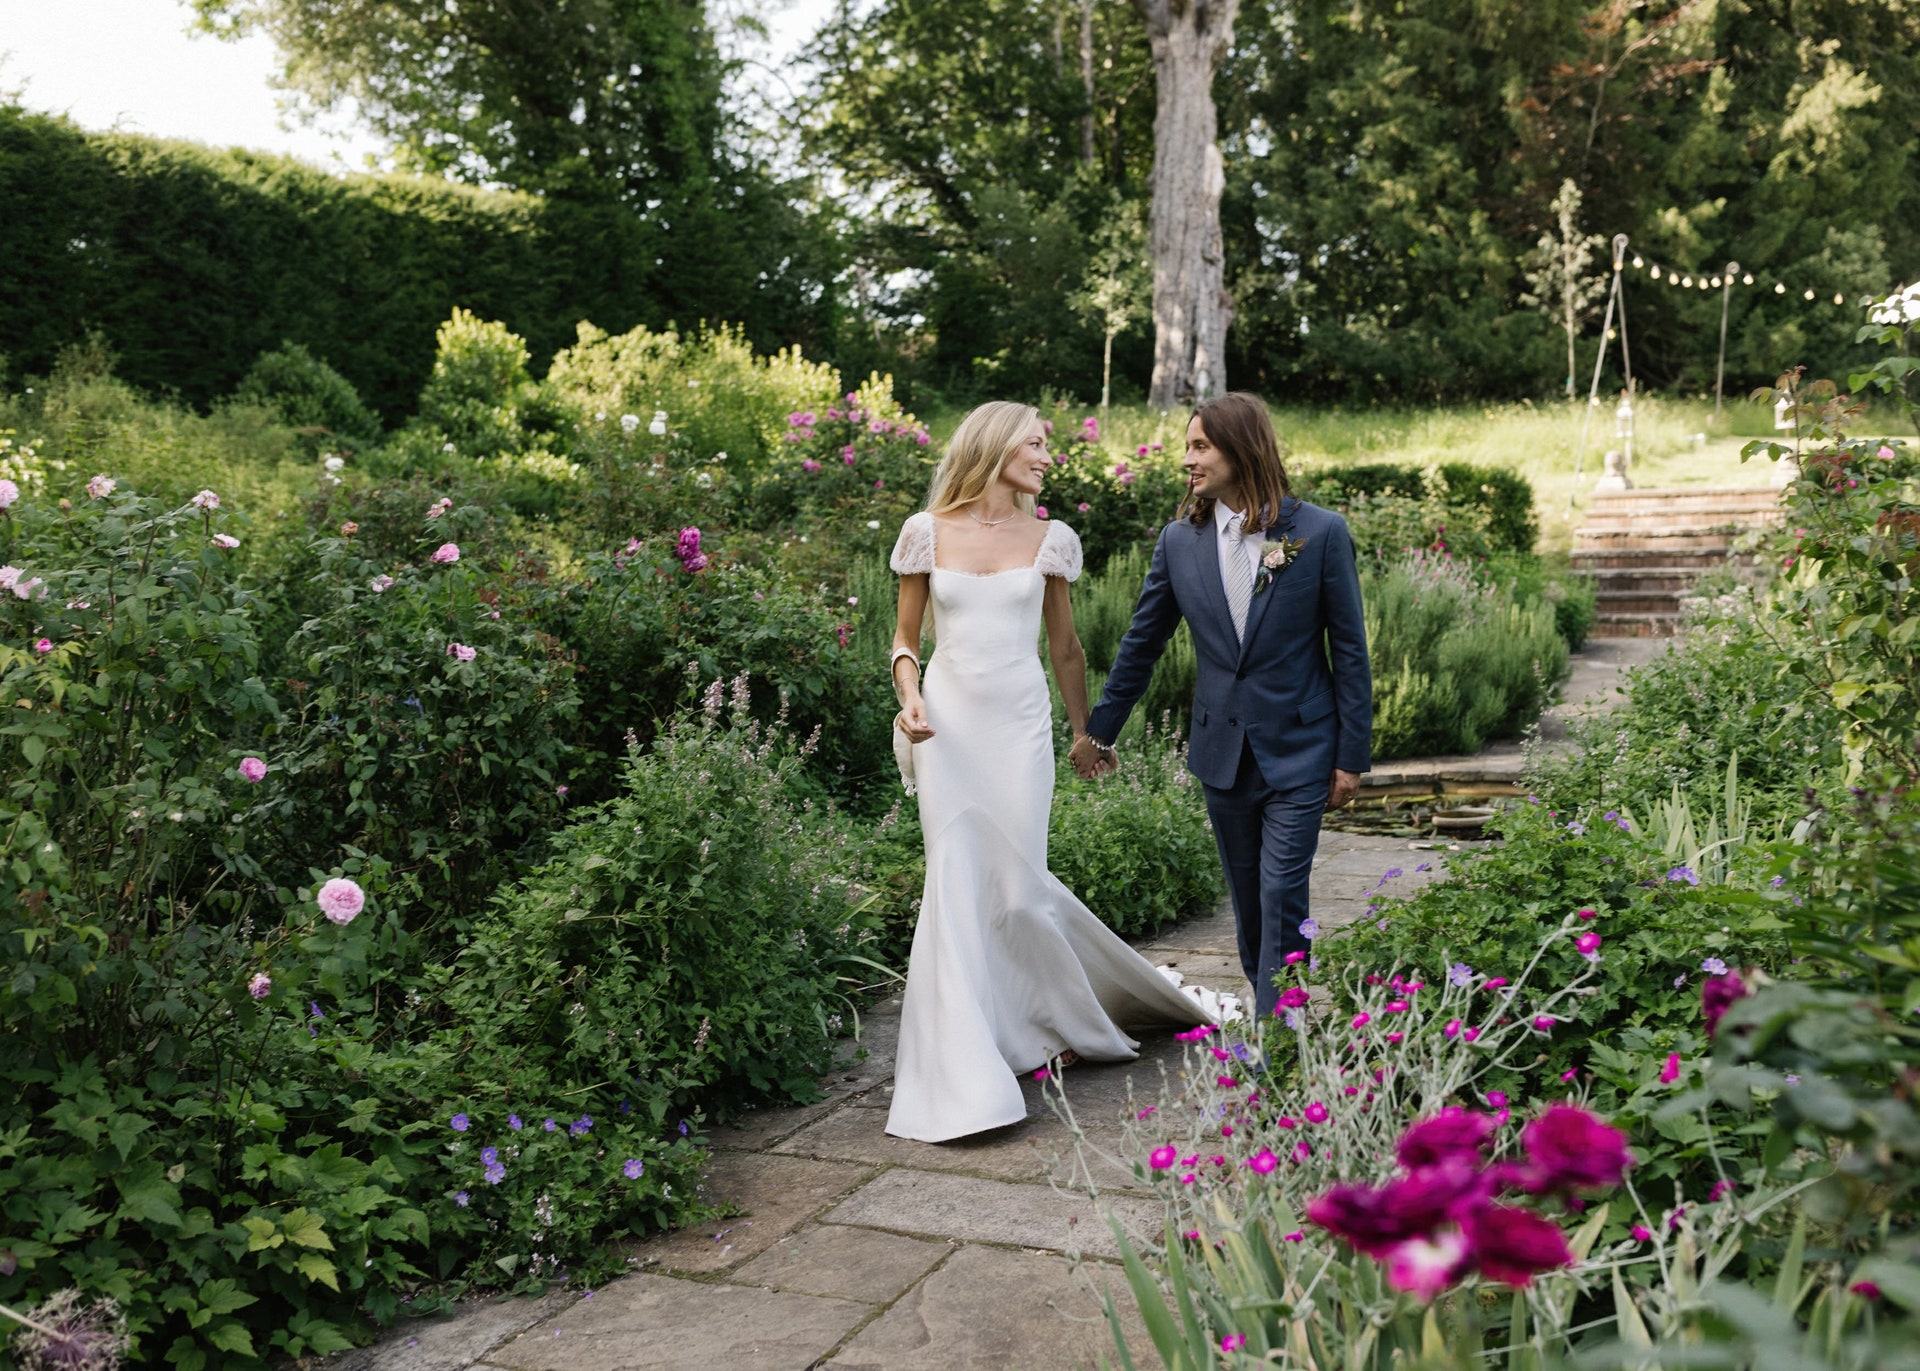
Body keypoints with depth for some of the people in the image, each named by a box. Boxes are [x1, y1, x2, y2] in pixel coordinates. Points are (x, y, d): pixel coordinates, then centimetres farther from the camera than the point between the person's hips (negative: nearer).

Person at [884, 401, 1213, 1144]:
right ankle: (964, 1077, 6)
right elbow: (905, 636, 10)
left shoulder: (1049, 539, 6)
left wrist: (1084, 732, 19)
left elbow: (1065, 647, 15)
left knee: (1016, 883, -2)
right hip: (948, 723, 0)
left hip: (1020, 724, 0)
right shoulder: (928, 531, 3)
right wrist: (909, 694, -8)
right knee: (957, 886, -2)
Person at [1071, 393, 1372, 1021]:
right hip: (1222, 751, 4)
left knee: (1282, 897, -6)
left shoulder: (1321, 532, -8)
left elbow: (1349, 649, -4)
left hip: (1298, 751, -3)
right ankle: (1271, 1006, 31)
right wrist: (1099, 730, 14)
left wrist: (1353, 755, -5)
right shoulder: (1179, 540, 1)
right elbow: (1141, 643, 10)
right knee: (1247, 899, 13)